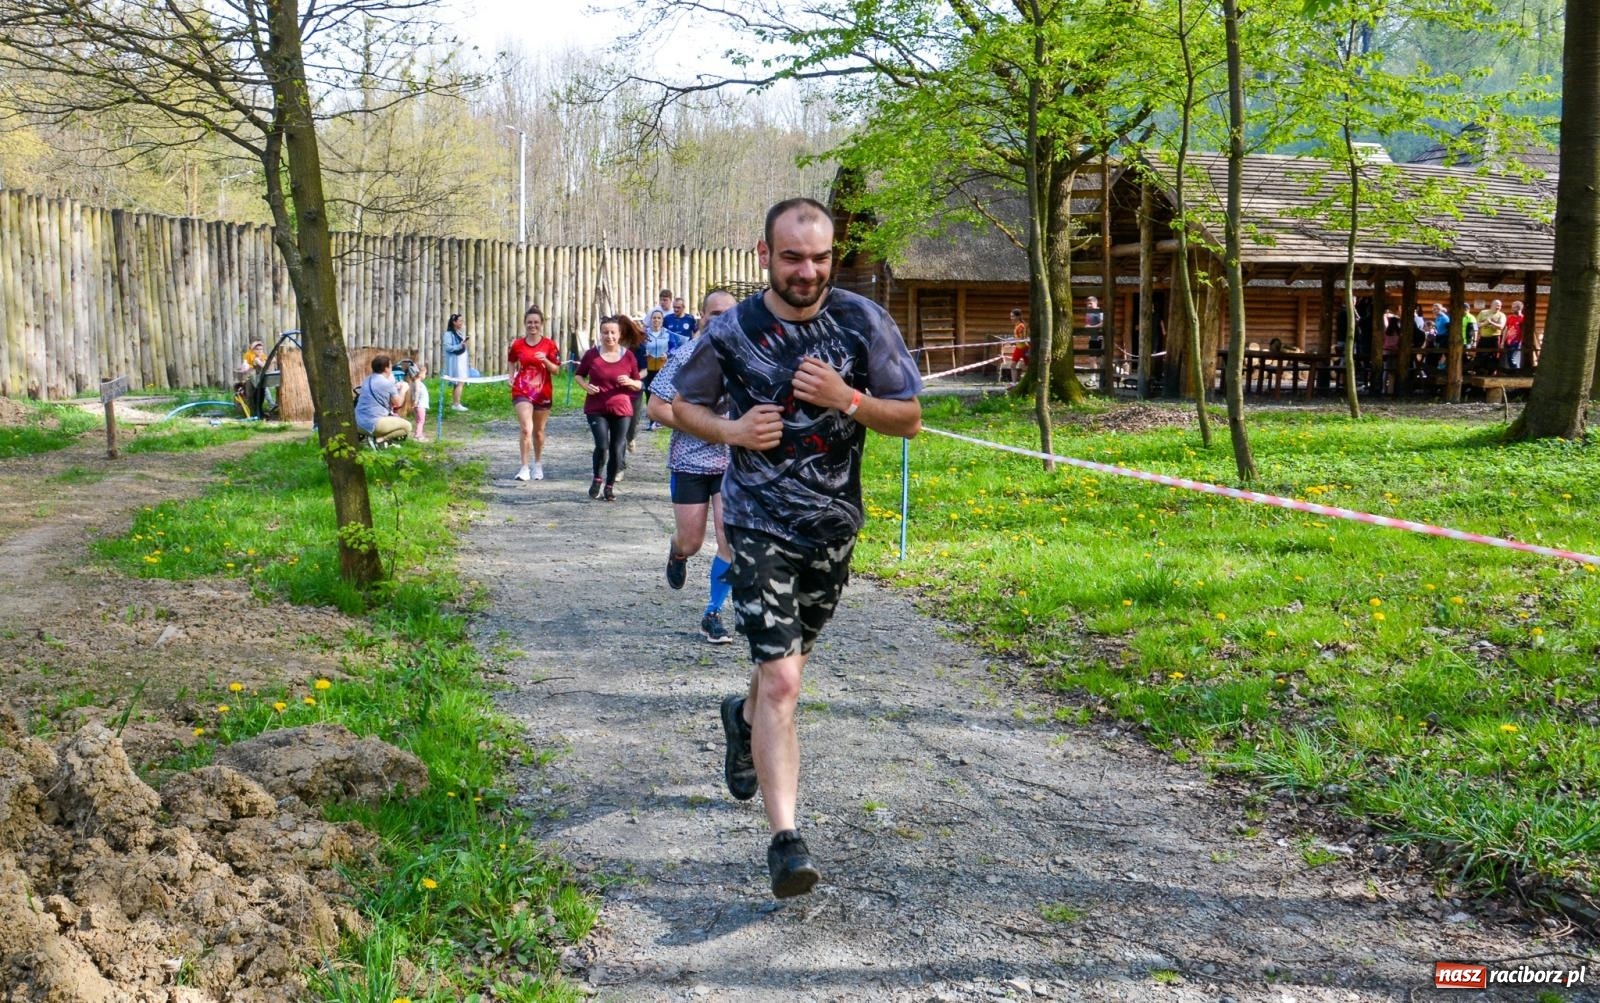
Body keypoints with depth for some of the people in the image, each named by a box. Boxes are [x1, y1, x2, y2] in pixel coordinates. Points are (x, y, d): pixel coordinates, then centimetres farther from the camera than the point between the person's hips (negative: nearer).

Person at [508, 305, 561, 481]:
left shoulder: (549, 345, -2)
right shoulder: (517, 345, 1)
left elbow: (556, 370, -1)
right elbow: (512, 363, 19)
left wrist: (545, 361, -19)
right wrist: (511, 377, 2)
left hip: (543, 394, 1)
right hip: (522, 392, -1)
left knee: (538, 431, 14)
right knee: (526, 429, -16)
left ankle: (538, 465, 33)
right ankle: (524, 468, -12)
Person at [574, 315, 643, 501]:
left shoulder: (628, 356, 0)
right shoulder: (592, 354, -2)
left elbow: (639, 384, 8)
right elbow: (578, 374, 12)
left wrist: (630, 382, -14)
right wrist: (585, 386, -8)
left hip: (621, 410, 1)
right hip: (596, 409, -1)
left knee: (616, 450, 2)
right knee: (602, 446, -14)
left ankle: (610, 485, 21)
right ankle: (597, 479, 13)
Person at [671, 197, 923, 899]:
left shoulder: (864, 323, -6)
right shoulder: (732, 333, -8)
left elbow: (909, 418, -1)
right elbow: (683, 405, 6)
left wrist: (848, 400, -20)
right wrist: (729, 430, -15)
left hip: (834, 523, 3)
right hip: (761, 523, -3)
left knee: (788, 659, 23)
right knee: (782, 682, -14)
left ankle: (745, 719, 57)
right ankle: (785, 839, -12)